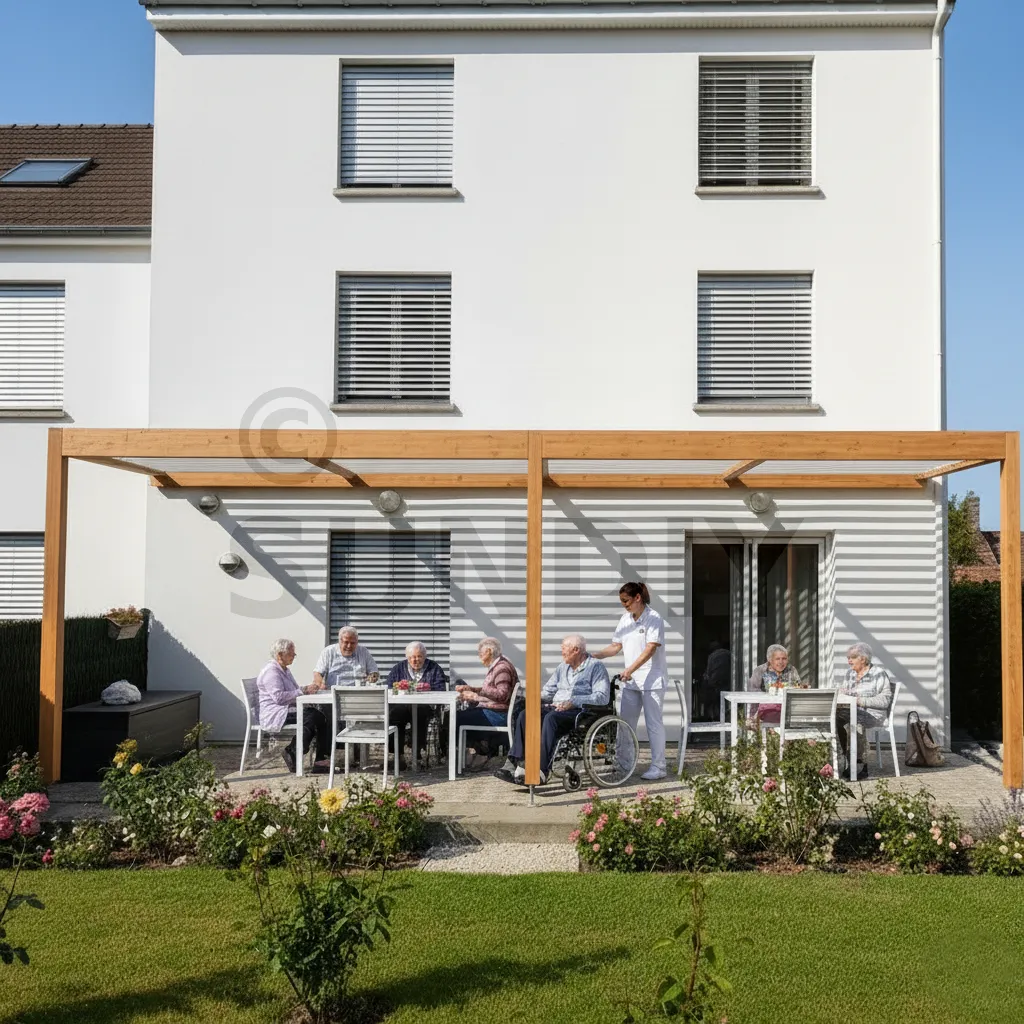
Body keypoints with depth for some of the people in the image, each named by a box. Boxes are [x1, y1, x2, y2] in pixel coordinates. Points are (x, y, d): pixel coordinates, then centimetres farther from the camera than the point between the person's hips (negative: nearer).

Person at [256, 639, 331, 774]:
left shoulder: (285, 670, 22)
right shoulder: (271, 671, -11)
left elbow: (294, 691, 27)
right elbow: (279, 697, -22)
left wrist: (310, 688, 6)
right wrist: (304, 690, -19)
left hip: (288, 711, 9)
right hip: (274, 715, -9)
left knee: (324, 716, -14)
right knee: (313, 716, -30)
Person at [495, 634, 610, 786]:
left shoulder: (596, 667, 0)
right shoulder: (563, 667, 24)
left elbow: (603, 696, -13)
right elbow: (548, 690, 27)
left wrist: (573, 702, -21)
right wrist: (538, 697, 3)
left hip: (580, 711, -7)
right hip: (556, 708, 7)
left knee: (551, 718, -36)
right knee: (524, 715, -17)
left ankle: (542, 771, -40)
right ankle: (517, 765, -27)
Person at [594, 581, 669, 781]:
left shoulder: (653, 618, -10)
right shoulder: (625, 619, 11)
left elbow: (651, 648, -19)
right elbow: (616, 646, 12)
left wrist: (630, 669, -28)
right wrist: (594, 656, -2)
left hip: (651, 678, -7)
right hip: (630, 680, 7)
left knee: (654, 723, -3)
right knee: (625, 722, 7)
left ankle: (658, 767, 3)